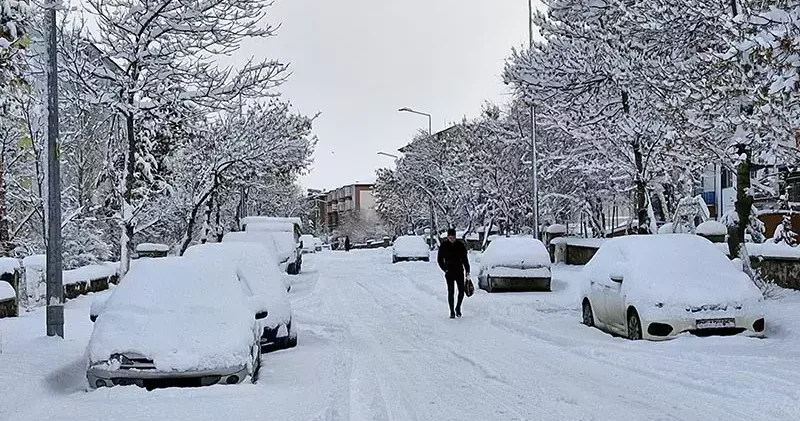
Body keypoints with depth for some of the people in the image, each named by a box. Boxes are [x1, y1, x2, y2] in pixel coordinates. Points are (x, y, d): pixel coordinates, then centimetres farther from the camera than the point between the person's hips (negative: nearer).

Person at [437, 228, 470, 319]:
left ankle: (458, 308, 24)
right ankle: (452, 312, 6)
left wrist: (467, 271, 5)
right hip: (449, 273, -1)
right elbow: (439, 260, 5)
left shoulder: (461, 245, 1)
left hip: (459, 272, 1)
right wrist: (445, 269, -7)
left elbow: (465, 259, 8)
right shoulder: (443, 246, -2)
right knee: (451, 292, -1)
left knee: (461, 291, 1)